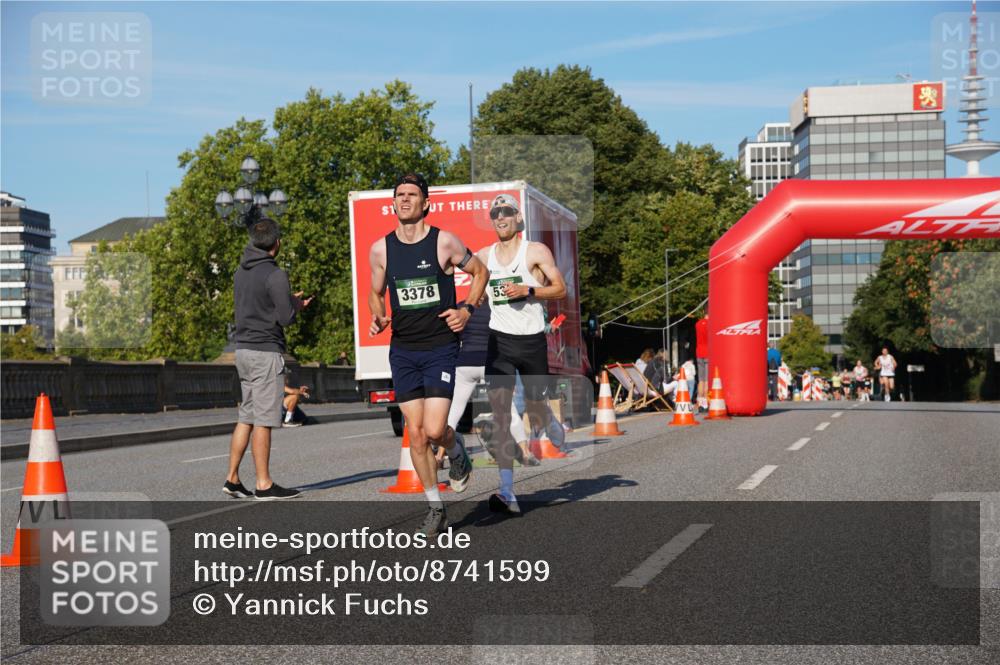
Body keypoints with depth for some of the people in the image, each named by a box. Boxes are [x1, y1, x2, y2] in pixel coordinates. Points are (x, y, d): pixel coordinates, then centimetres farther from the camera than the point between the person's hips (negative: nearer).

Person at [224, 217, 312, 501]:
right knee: (263, 420, -4)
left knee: (246, 417, 13)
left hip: (243, 349, 8)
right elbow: (285, 317, -15)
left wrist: (288, 300, 19)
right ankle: (264, 485, 1)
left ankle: (233, 478, 14)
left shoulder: (241, 272, 11)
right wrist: (296, 304, 6)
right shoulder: (275, 275, -14)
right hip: (265, 352, -8)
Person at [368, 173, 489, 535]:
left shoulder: (445, 241, -5)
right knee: (415, 433, 2)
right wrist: (378, 318, -2)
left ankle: (457, 455, 23)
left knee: (434, 429, -14)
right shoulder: (380, 249, 3)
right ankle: (435, 509, 16)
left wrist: (468, 309, -5)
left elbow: (480, 271, 9)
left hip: (440, 347, -3)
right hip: (402, 350, 3)